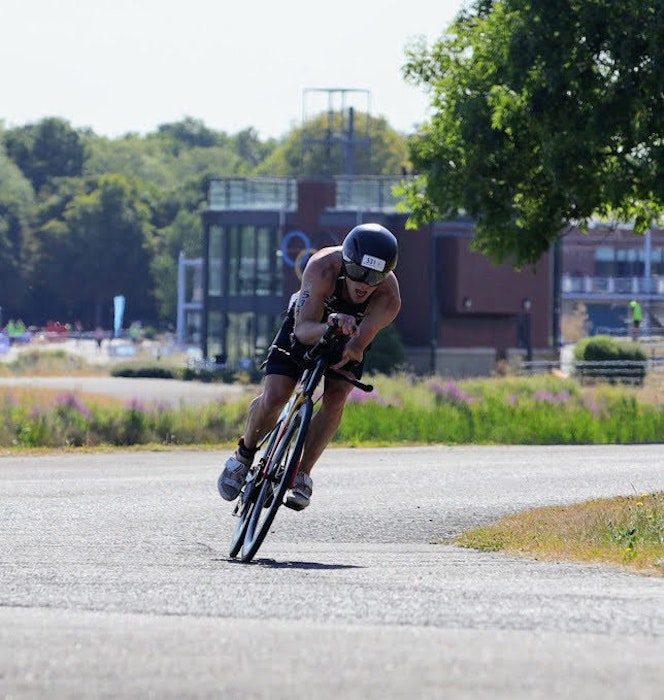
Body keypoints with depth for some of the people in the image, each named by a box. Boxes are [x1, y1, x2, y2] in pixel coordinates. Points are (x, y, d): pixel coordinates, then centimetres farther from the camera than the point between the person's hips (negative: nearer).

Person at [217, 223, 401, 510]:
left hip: (347, 337, 1)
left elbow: (358, 343, -34)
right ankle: (244, 455, 12)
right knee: (273, 398, -16)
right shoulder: (323, 267, -39)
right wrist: (333, 326, -62)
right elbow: (303, 330, -42)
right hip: (308, 326, -1)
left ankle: (302, 474, -7)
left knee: (335, 399, -23)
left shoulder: (389, 298, -35)